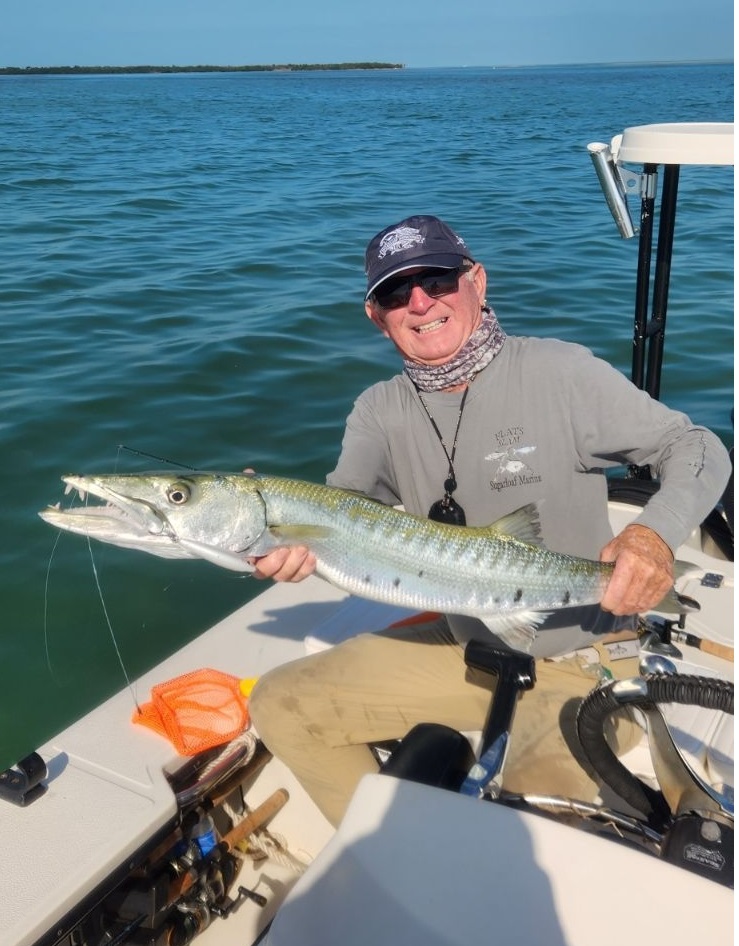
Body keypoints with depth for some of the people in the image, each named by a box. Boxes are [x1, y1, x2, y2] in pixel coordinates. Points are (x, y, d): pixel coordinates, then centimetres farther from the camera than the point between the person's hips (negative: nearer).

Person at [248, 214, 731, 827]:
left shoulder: (559, 372, -15)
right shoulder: (381, 411, 0)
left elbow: (697, 449, -11)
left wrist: (658, 532, -33)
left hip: (578, 661, -5)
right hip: (461, 647, 6)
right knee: (280, 704, 1)